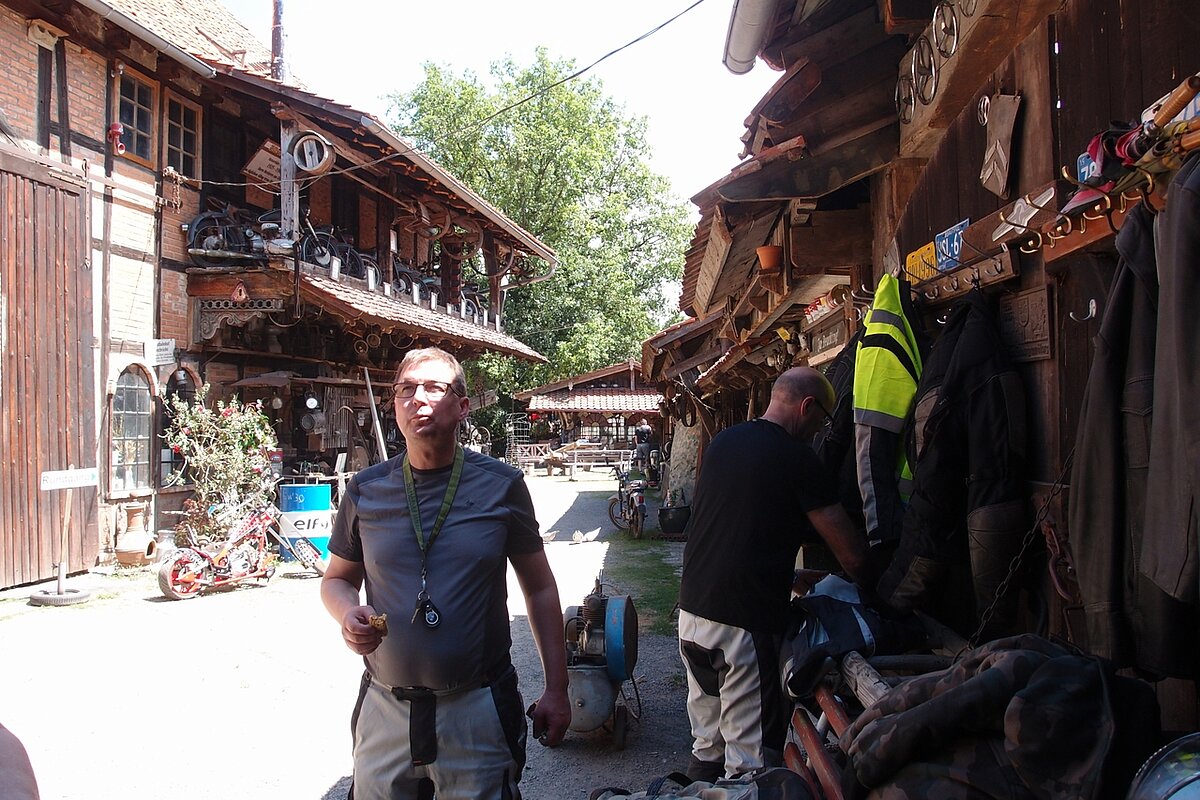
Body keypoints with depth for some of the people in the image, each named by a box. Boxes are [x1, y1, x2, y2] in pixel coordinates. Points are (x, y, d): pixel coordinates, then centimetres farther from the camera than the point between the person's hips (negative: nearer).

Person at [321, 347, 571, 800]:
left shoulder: (501, 486, -5)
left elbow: (539, 588, 1)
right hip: (385, 708, 2)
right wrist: (348, 614, -11)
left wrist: (556, 689, -1)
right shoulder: (366, 492, 0)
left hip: (478, 708, -2)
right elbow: (337, 579, 13)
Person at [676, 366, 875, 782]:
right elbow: (852, 555, -7)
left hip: (692, 611, 8)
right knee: (750, 760, 1)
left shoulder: (722, 442, 10)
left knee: (707, 745, 17)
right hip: (746, 624, -7)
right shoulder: (799, 459, -10)